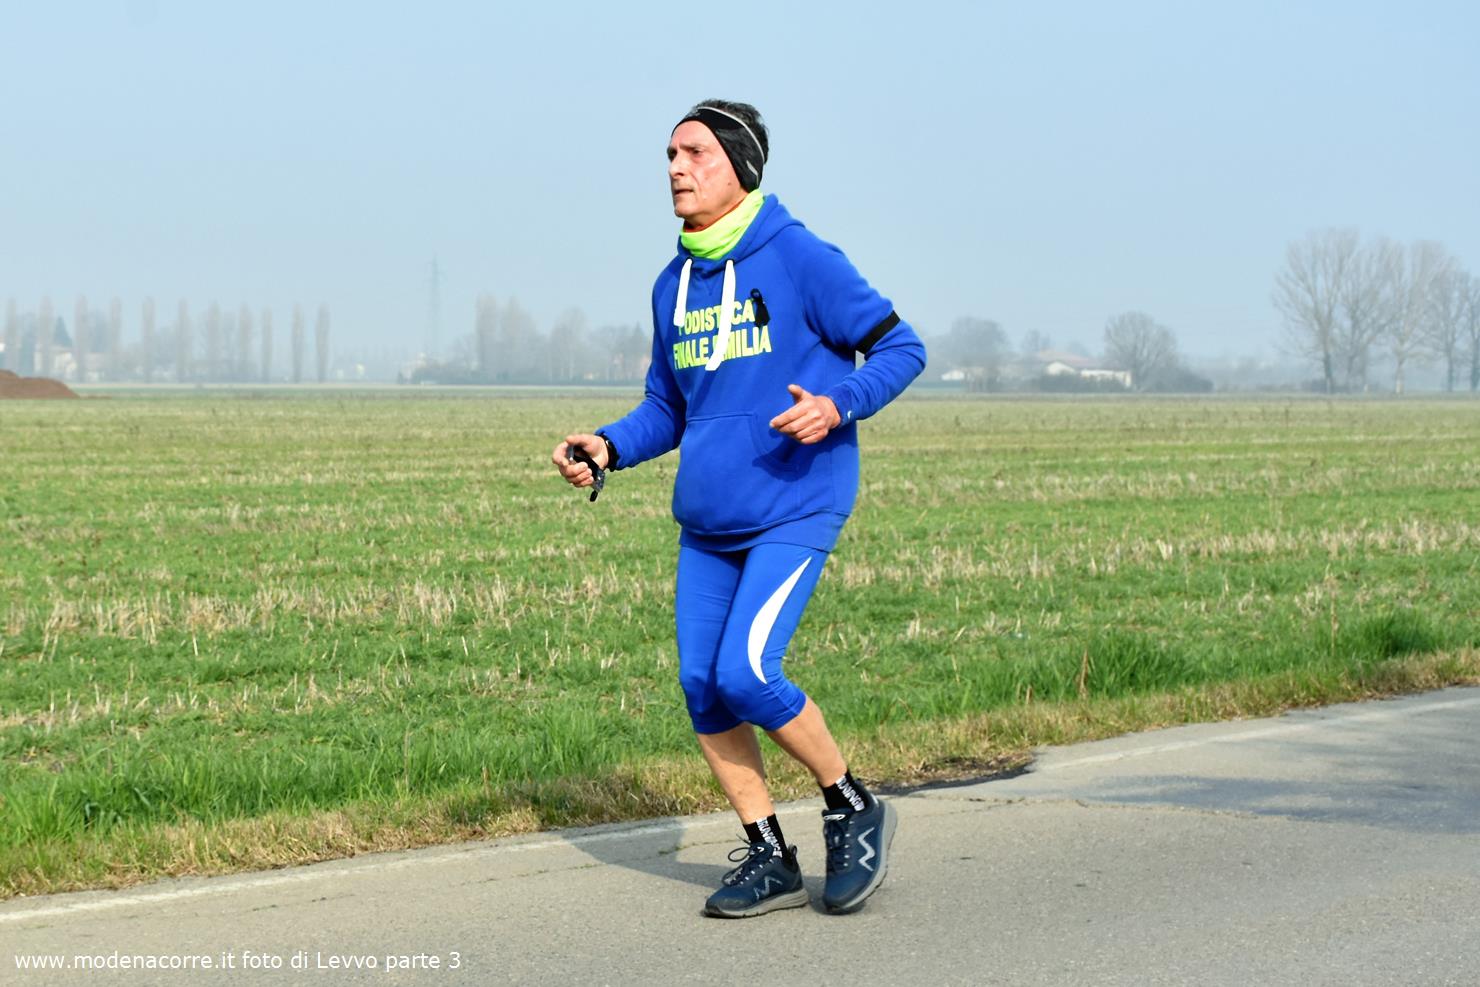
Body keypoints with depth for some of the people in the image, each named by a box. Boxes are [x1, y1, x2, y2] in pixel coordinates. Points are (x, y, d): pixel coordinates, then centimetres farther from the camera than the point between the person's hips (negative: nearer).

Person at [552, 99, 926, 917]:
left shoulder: (801, 260, -9)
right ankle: (769, 860, 14)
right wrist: (607, 447, 0)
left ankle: (854, 810, 6)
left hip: (793, 511, -7)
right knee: (702, 688, 1)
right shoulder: (674, 285, 11)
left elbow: (900, 348, -5)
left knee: (745, 675, -17)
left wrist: (837, 405, -23)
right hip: (705, 523, 7)